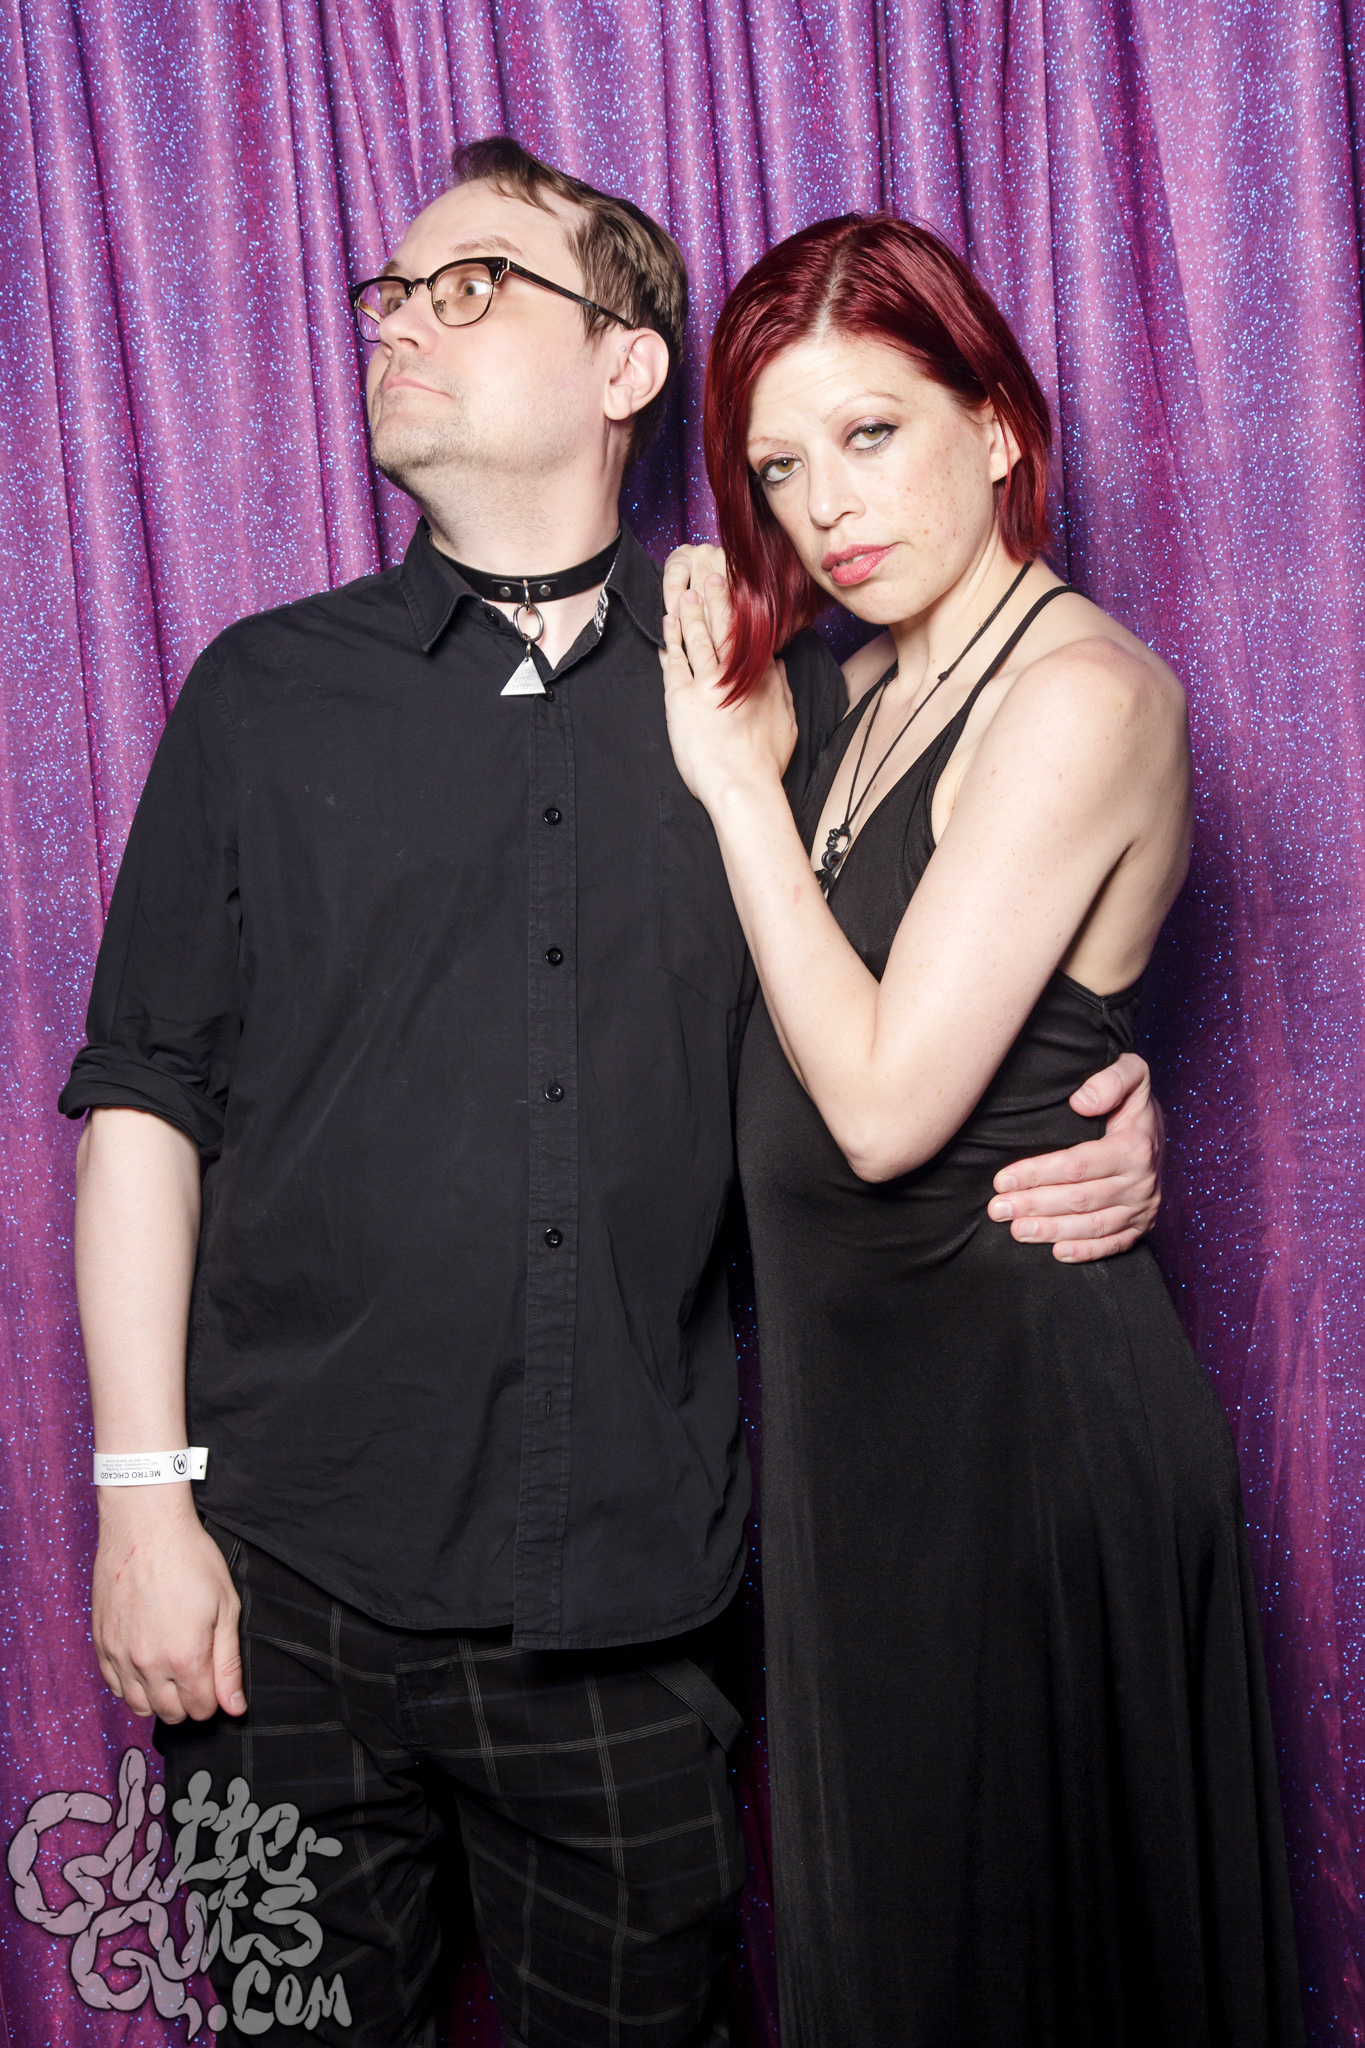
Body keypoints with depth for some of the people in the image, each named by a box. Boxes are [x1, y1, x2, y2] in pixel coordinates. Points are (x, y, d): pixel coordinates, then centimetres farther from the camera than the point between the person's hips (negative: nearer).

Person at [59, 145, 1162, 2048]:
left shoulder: (775, 688, 4)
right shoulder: (269, 690, 4)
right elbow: (146, 1101, 2)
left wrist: (1106, 1121, -8)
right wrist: (147, 1495, -4)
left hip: (636, 1600, 0)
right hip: (294, 1585, 0)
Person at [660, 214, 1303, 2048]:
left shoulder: (1080, 693, -19)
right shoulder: (871, 681, 7)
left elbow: (887, 1102, -24)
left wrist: (738, 779, -17)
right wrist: (748, 725, -1)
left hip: (1011, 1381, -8)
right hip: (861, 1369, 8)